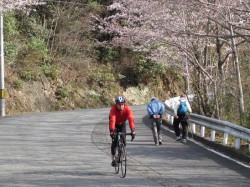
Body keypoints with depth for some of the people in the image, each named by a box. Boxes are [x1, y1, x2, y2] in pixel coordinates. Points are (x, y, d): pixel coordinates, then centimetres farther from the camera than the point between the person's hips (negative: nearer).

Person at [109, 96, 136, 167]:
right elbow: (112, 120, -45)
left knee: (123, 140, -13)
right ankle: (113, 159, -5)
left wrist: (133, 131, -53)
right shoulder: (113, 109, -34)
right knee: (114, 141, -14)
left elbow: (131, 120, -41)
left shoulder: (127, 109, -31)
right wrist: (112, 131, -57)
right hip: (115, 124, -2)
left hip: (122, 124, 2)